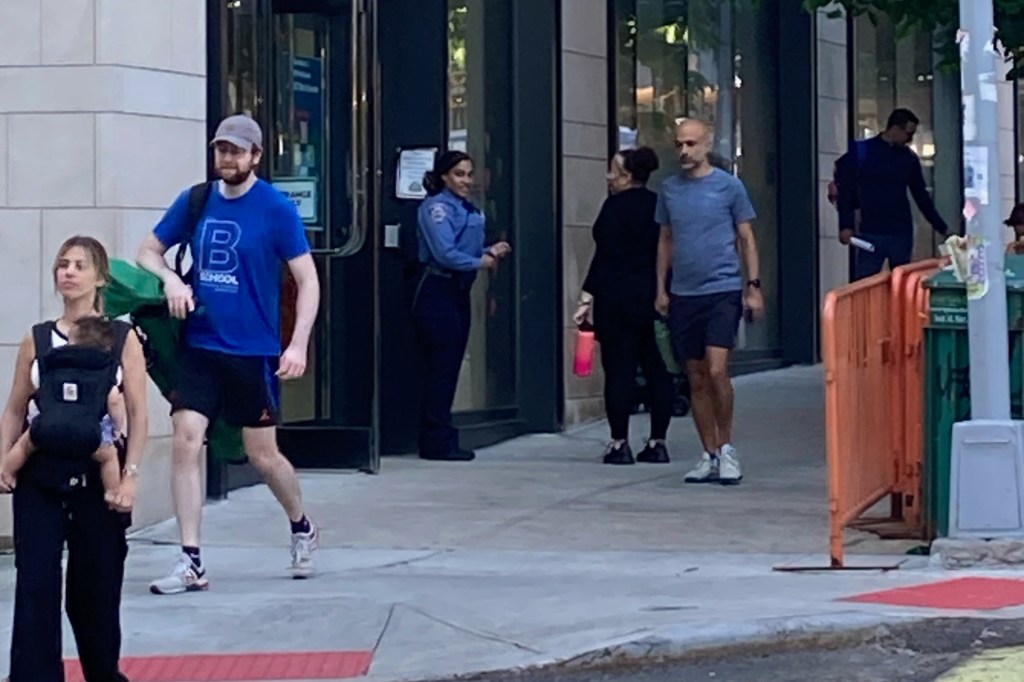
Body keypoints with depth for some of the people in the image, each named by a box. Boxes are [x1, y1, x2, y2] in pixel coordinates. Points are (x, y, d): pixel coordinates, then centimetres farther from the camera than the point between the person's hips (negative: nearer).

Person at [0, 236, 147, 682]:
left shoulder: (121, 338, 1)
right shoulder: (36, 340, 7)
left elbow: (138, 414, -3)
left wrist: (130, 475, -11)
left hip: (97, 475, -1)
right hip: (39, 474, 1)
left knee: (94, 586, 8)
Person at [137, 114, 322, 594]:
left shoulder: (277, 209, -8)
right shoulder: (195, 202, 3)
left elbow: (307, 280, -7)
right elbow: (148, 252, 14)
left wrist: (298, 346, -17)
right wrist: (170, 279, -8)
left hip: (254, 352, -3)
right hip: (199, 347, 3)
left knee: (262, 454, 6)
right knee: (185, 441, -9)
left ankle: (302, 529, 35)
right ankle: (191, 564, -4)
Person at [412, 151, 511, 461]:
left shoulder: (469, 209, 16)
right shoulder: (436, 207, -12)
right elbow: (445, 253, -20)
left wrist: (490, 252, 2)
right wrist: (480, 262, -9)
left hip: (459, 292, 9)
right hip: (437, 292, -9)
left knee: (450, 367, 9)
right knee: (441, 366, -7)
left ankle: (439, 442, 14)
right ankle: (439, 442, -3)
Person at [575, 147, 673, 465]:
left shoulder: (616, 206, -9)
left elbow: (605, 256, -13)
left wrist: (588, 297, -11)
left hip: (619, 296, -6)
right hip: (655, 296, 6)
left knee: (619, 369, -3)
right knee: (656, 368, 8)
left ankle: (620, 443, -3)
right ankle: (657, 442, 10)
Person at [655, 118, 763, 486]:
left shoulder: (729, 186, -1)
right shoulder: (669, 188, 9)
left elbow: (746, 238, 3)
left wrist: (753, 286, -3)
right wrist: (661, 289, 12)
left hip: (722, 290, -4)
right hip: (683, 294, 4)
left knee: (717, 371, -16)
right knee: (697, 379, 7)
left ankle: (726, 447, 1)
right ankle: (710, 455, 14)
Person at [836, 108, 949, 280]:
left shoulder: (909, 158, 10)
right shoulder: (861, 151, -1)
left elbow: (921, 196, 16)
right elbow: (846, 190, -1)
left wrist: (942, 228, 13)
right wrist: (845, 226, -10)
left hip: (902, 234, 3)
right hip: (870, 233, -3)